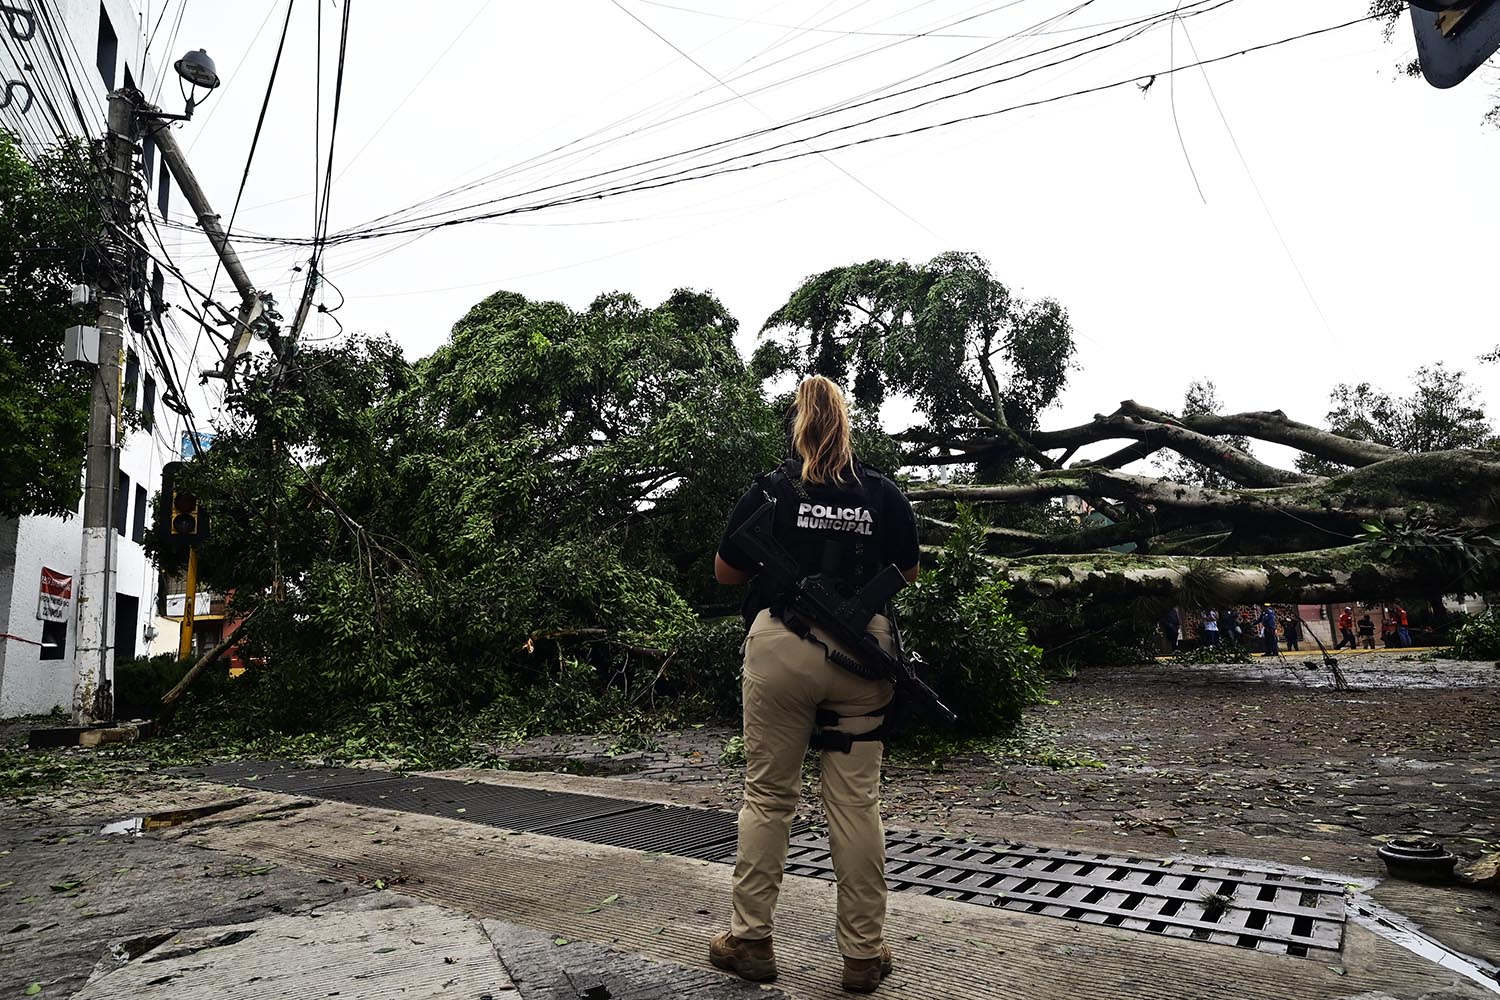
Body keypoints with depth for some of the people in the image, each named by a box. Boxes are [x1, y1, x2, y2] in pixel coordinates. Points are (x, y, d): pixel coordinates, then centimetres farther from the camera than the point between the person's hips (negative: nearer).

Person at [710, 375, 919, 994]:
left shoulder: (769, 491, -3)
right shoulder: (883, 493, 3)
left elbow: (725, 572, 6)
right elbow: (908, 572, 14)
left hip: (781, 650, -1)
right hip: (861, 652, 2)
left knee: (767, 796, 10)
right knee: (856, 802, 8)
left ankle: (751, 940, 20)